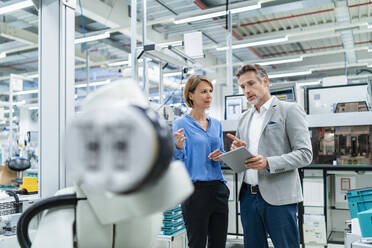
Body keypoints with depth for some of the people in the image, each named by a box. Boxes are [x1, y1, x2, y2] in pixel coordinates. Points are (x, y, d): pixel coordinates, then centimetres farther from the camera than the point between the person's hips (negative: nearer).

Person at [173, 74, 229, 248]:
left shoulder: (216, 124, 13)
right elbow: (178, 163, -9)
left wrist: (220, 157, -3)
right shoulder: (181, 124, -4)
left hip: (219, 190, 6)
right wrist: (179, 147, -29)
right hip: (195, 191, -5)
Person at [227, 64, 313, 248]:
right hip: (248, 196, 6)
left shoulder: (290, 110, -2)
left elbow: (305, 154, -10)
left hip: (278, 197, -5)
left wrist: (268, 163, -23)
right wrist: (237, 150, -3)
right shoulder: (244, 118, 16)